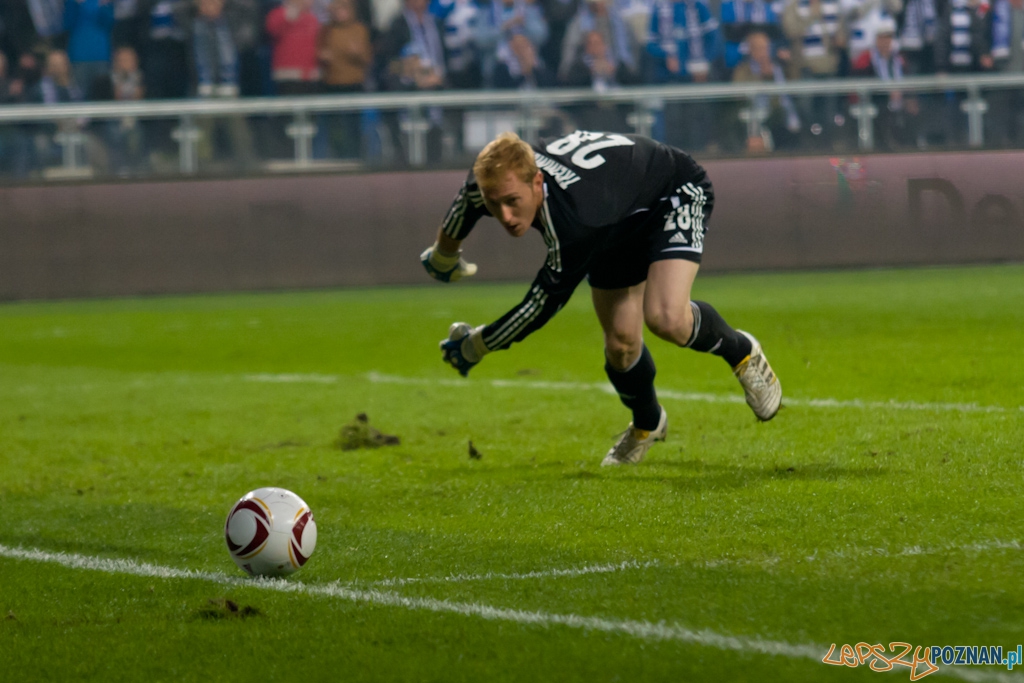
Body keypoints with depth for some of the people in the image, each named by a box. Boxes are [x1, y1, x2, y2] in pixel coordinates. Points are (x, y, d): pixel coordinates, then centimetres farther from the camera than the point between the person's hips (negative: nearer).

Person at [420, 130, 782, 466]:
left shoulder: (576, 222, -47)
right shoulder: (499, 181, -27)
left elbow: (541, 305, -35)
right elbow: (466, 204, 1)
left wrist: (474, 346, -21)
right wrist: (443, 256, 21)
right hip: (621, 223, 7)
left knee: (666, 318, -30)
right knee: (620, 342, 4)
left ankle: (741, 352, 3)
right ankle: (647, 424, 36)